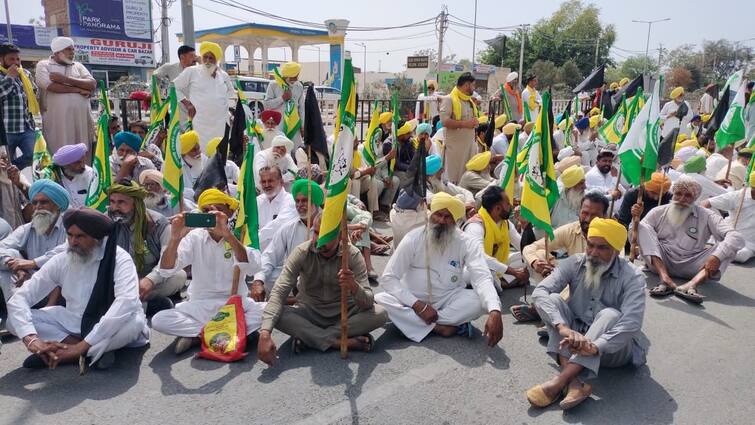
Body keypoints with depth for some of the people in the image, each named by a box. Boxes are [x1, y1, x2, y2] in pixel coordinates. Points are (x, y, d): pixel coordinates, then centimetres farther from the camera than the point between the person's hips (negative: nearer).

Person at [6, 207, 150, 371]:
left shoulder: (119, 258, -19)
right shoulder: (61, 261, -6)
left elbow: (127, 302, -34)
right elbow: (18, 299, -8)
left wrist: (81, 346, -38)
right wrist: (31, 338, -29)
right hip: (74, 324, 5)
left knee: (135, 321, -36)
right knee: (15, 319, -14)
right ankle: (94, 352, -21)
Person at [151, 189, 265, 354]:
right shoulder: (194, 237, 0)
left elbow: (252, 268, -25)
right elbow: (165, 271, -11)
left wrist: (227, 234, -37)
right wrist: (175, 238, -28)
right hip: (200, 307, 1)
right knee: (159, 320, -22)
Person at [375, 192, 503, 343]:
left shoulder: (466, 243, -11)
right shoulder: (413, 239, -12)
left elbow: (482, 278, -24)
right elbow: (388, 277, -15)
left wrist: (494, 312, -44)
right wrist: (418, 305, -27)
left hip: (449, 300, 0)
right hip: (414, 300, 0)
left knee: (480, 300, -28)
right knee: (379, 300, -27)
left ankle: (416, 323, -24)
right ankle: (439, 327, -27)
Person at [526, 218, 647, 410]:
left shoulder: (632, 277, -16)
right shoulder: (574, 264, -8)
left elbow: (632, 323, -32)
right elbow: (539, 292, -23)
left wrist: (595, 347, -46)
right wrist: (562, 327, -40)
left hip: (611, 347, -3)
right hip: (574, 339, 3)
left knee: (610, 315, -33)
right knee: (553, 299, -22)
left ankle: (560, 381, -40)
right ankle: (574, 381, -38)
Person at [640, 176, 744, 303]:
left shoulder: (706, 216, 5)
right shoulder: (659, 212, 8)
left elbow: (736, 237, -9)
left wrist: (717, 257, -28)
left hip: (689, 268, 0)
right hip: (660, 262, 0)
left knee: (728, 245, -16)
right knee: (642, 227, -18)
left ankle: (691, 285, -40)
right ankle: (664, 278, -36)